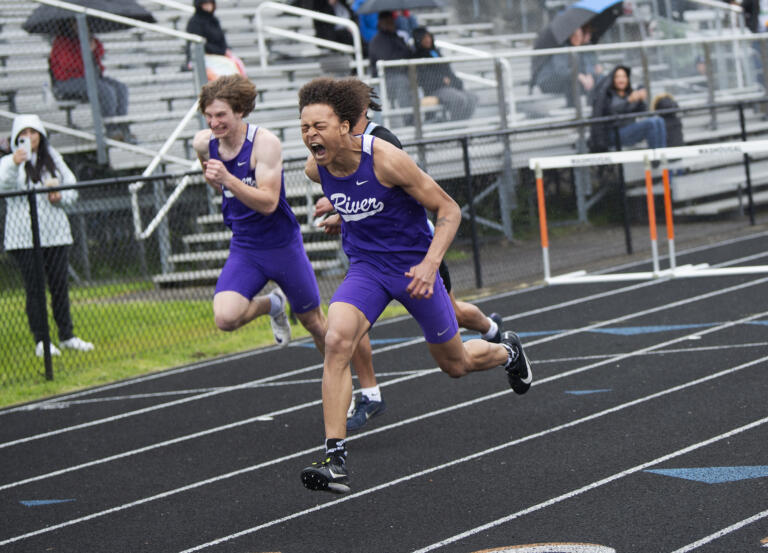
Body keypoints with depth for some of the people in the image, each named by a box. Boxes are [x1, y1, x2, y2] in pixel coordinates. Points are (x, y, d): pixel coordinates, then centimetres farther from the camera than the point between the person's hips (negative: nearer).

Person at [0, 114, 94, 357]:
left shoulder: (54, 159, 13)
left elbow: (72, 188, 15)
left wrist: (60, 196, -7)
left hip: (55, 233, 4)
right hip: (24, 238, -4)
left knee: (60, 285, 7)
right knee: (35, 289, -3)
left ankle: (67, 336, 17)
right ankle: (41, 341, 2)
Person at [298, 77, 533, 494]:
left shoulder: (386, 160, -26)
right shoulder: (317, 170, -10)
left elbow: (449, 210, -19)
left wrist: (430, 264, -28)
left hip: (414, 268, -3)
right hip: (365, 268, 3)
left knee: (455, 364, 14)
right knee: (336, 339, -26)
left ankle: (506, 351, 52)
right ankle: (335, 457, -25)